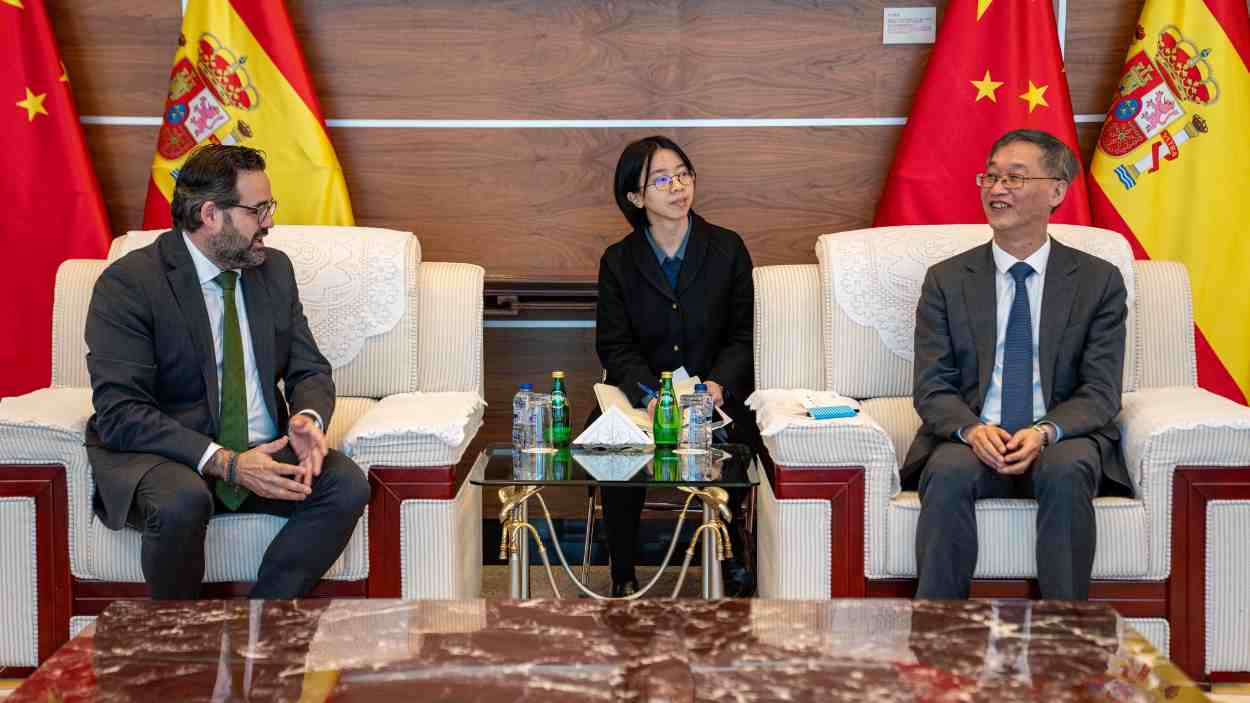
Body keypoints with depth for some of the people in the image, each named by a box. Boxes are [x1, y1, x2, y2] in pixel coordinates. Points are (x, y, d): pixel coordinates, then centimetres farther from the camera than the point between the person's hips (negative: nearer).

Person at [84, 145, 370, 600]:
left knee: (347, 485, -22)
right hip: (159, 455, -5)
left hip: (260, 451, 5)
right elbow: (119, 413, -19)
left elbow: (310, 370, 11)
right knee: (181, 502, -38)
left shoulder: (275, 269, 8)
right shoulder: (128, 283, -11)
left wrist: (307, 419, -15)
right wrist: (226, 463, -28)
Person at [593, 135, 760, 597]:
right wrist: (650, 394, -21)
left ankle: (732, 565, -8)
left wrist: (718, 384, -16)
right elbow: (614, 346, -1)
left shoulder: (727, 249, 5)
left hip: (714, 392, 0)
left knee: (737, 439, -31)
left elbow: (741, 337, 5)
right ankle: (622, 576, -14)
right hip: (639, 393, 0)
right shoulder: (618, 262, 5)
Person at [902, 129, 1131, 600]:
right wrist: (972, 429, -20)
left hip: (1062, 440, 0)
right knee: (948, 473, -33)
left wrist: (1045, 432, -20)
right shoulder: (946, 280, 10)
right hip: (971, 438, 0)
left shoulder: (1099, 281, 8)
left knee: (1068, 473, -34)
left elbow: (1099, 392, 1)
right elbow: (932, 388, 3)